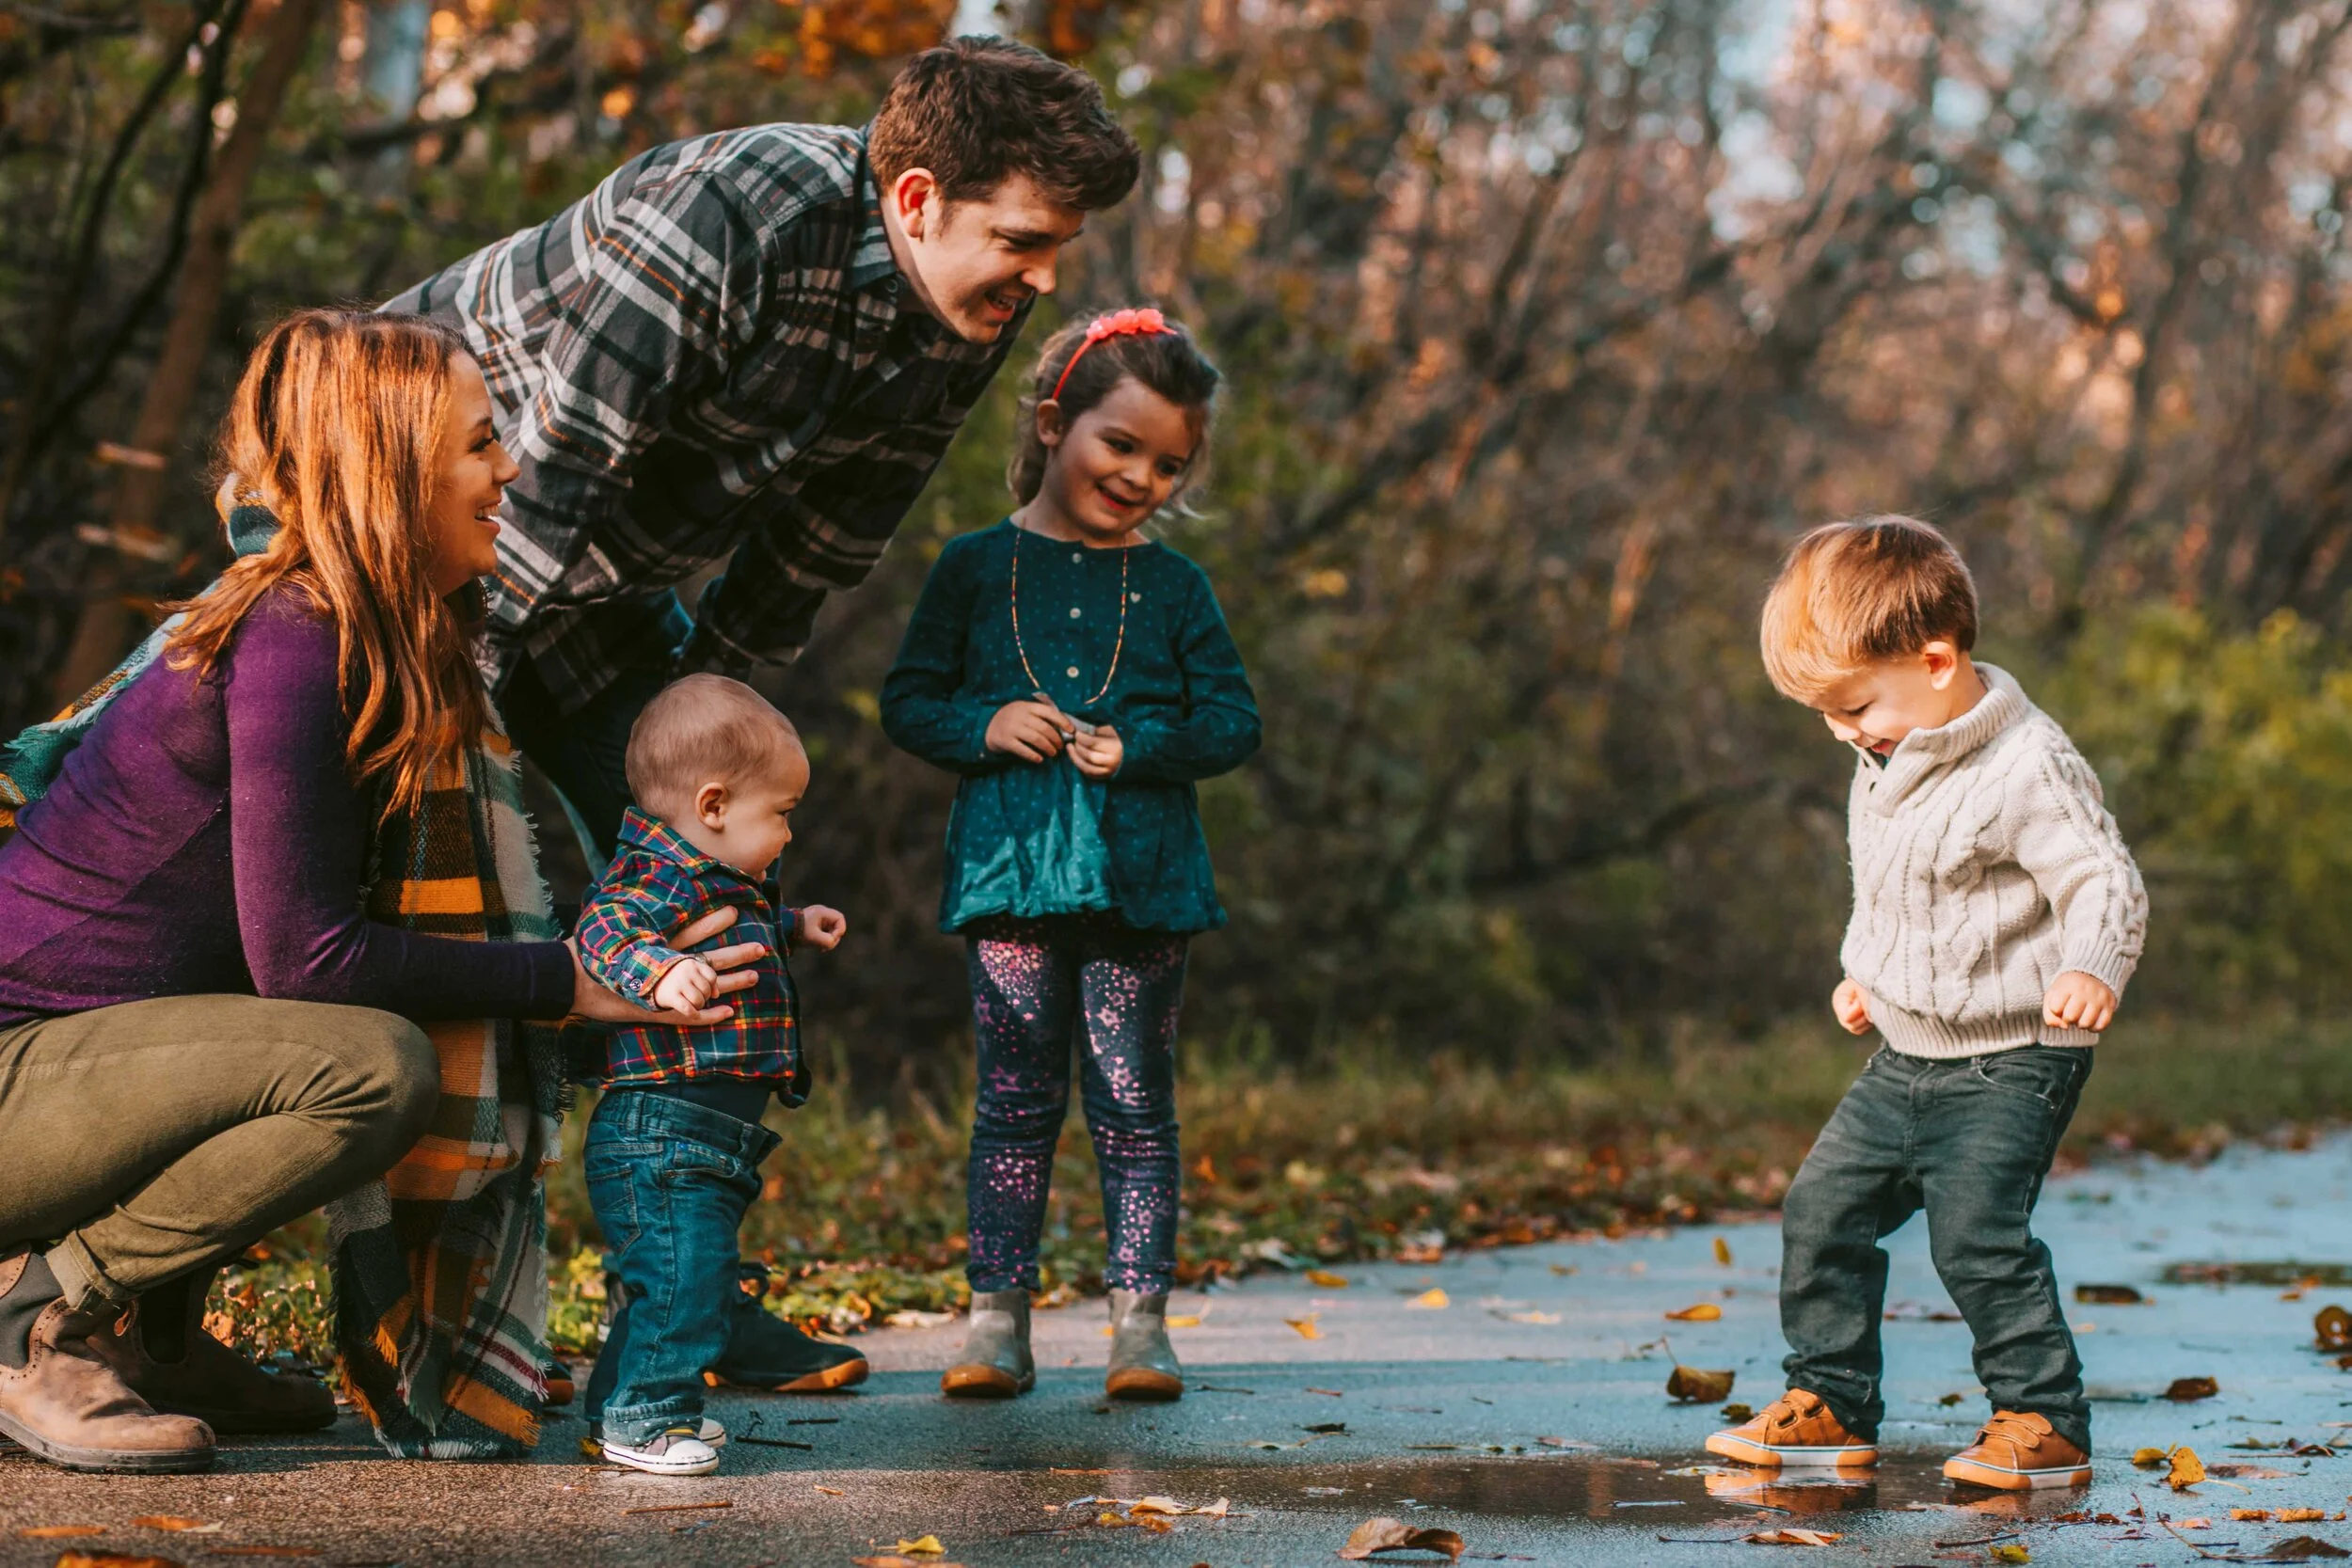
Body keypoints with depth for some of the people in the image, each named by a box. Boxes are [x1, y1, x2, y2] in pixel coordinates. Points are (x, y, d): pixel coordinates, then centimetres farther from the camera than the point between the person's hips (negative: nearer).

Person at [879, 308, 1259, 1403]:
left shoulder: (1173, 588, 9)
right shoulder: (976, 567, 8)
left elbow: (1232, 722, 7)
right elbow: (908, 700, 9)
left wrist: (1137, 747, -10)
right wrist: (984, 726, -10)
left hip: (1141, 875, 1)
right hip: (1011, 868, 0)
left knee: (1134, 1105, 2)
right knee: (1015, 1100, 3)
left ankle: (1139, 1320, 7)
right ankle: (997, 1318, 9)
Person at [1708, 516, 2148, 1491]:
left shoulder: (2026, 768, -19)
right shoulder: (1887, 766, 8)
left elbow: (2105, 883, -21)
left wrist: (2090, 972, -38)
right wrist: (1864, 974, 26)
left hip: (2010, 1061, -9)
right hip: (1907, 1056, 9)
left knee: (1977, 1232, -17)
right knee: (1823, 1206, 7)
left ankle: (2044, 1420, -3)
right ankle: (1831, 1403, 20)